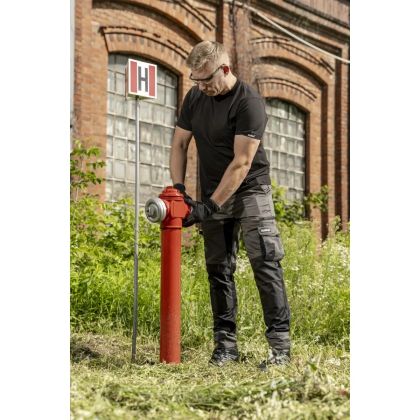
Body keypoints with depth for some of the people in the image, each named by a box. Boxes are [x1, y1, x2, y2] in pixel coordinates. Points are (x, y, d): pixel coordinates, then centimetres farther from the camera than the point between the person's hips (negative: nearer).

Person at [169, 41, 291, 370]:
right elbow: (179, 144, 10)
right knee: (218, 268, 5)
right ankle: (225, 343, 10)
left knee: (265, 261, -14)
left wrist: (210, 206, -25)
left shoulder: (249, 103, -18)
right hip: (213, 195, 6)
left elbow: (242, 163, -22)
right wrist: (178, 189, -5)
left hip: (250, 189, -6)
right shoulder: (195, 98, 4)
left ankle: (280, 343, -13)